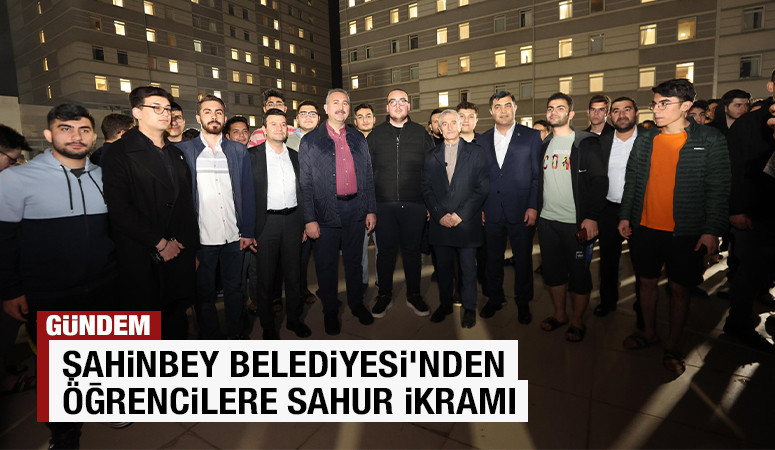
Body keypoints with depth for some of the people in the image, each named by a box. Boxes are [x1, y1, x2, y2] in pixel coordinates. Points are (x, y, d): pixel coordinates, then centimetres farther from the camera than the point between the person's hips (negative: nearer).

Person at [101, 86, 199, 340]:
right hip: (141, 263, -5)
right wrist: (159, 243, -13)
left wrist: (192, 250, 13)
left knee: (176, 323, 11)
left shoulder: (176, 154, 17)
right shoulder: (120, 153, -4)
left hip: (178, 256, 5)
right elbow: (119, 210, -14)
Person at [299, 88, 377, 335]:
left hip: (356, 210, 3)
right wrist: (309, 219, -10)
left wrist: (371, 210, 5)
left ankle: (357, 304, 33)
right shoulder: (310, 141, -1)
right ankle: (330, 311, 26)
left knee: (354, 260, 16)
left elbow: (368, 177, 11)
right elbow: (305, 183, -4)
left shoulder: (358, 139, 9)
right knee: (326, 264, 8)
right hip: (327, 211, -3)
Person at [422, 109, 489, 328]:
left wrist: (460, 215, -12)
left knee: (468, 267, 6)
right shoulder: (431, 156, 11)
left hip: (467, 222, -2)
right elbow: (427, 189, 5)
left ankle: (469, 307, 22)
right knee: (443, 266, 11)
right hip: (440, 223, 2)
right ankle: (445, 304, 28)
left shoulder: (476, 152, 3)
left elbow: (482, 187, -4)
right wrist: (440, 215, -8)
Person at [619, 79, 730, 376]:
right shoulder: (644, 141, 5)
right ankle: (649, 333, 33)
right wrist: (625, 216, 5)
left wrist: (712, 231, -11)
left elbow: (719, 189, -6)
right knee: (647, 282, 14)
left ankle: (672, 347, 24)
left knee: (680, 289, 7)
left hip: (685, 233, -3)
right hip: (644, 228, 3)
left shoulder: (710, 140, -5)